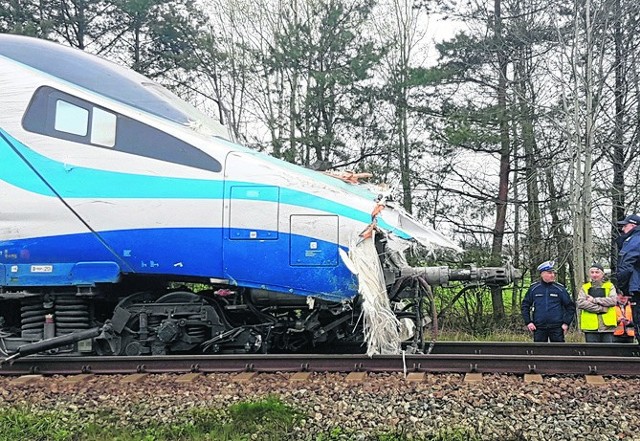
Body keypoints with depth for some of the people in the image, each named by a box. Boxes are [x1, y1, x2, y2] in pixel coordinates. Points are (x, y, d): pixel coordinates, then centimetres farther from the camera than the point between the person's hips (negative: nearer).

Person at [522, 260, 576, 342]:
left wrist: (566, 323, -1)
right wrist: (528, 322, 1)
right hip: (539, 328, 0)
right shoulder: (533, 288, 3)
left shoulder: (560, 289, 3)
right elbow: (525, 305, 9)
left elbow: (570, 306, 7)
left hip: (557, 328, 0)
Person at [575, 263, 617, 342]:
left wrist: (594, 300, -10)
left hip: (607, 325, 0)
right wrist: (601, 308, -12)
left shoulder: (610, 286, 12)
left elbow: (613, 300, -7)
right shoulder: (584, 287, 12)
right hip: (590, 326, 0)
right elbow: (580, 303, -6)